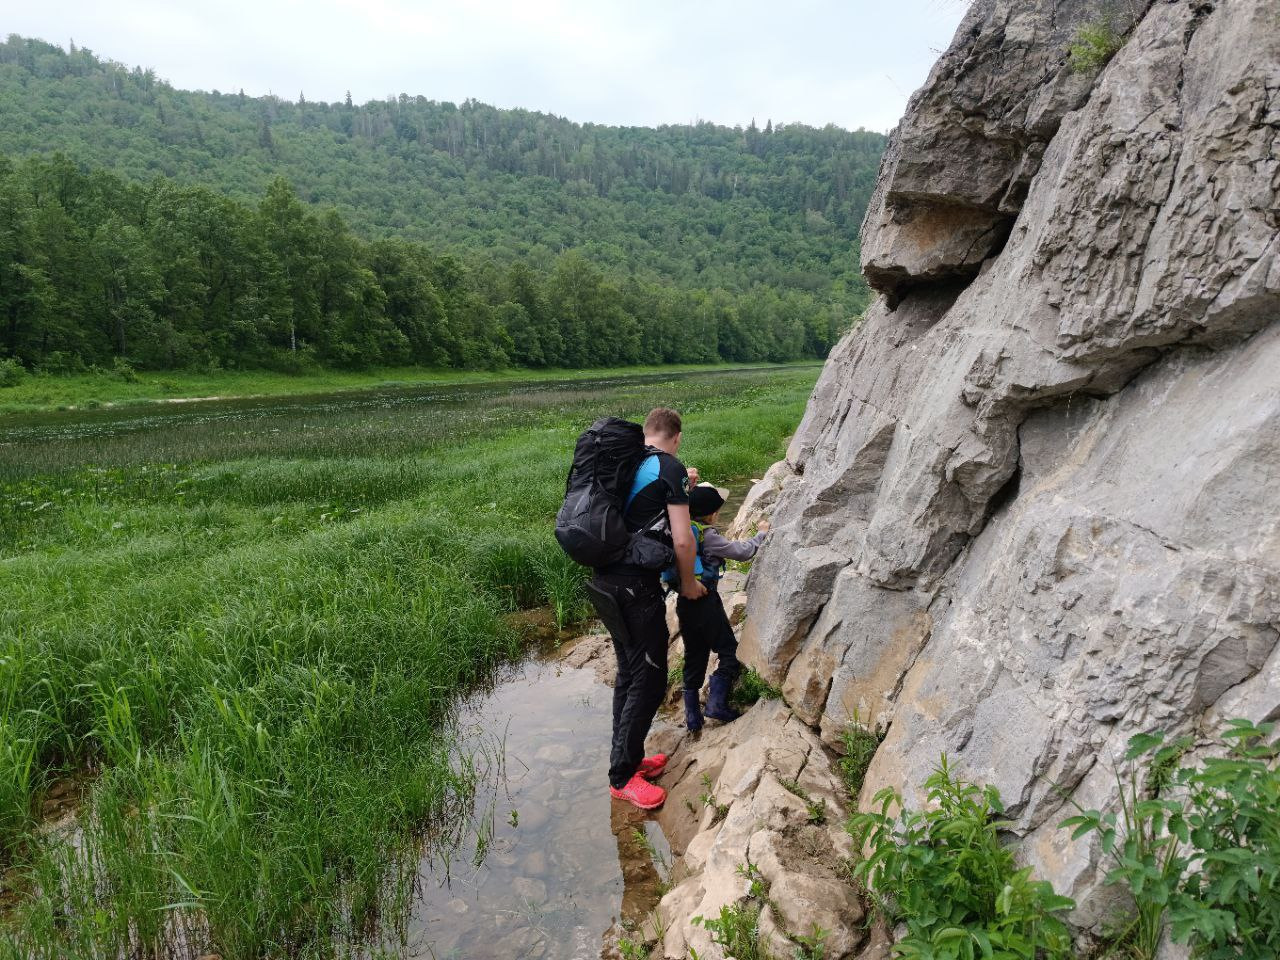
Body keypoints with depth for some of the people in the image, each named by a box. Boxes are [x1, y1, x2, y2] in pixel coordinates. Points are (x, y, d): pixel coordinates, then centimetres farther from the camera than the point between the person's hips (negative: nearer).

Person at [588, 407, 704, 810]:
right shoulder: (671, 468, -9)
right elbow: (683, 541, -13)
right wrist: (688, 583, 3)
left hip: (605, 582, 8)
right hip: (637, 588, -8)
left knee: (629, 674, 20)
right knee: (649, 681, 3)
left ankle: (628, 758, 33)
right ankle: (622, 777, 11)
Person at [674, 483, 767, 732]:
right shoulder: (707, 536, -15)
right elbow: (742, 551, -9)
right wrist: (761, 534, 8)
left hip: (684, 602, 8)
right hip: (706, 602, -8)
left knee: (694, 656, 14)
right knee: (730, 651, 4)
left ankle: (692, 716, 18)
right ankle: (716, 702, -5)